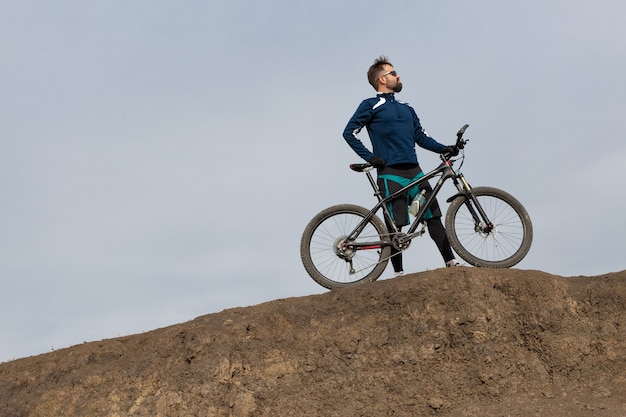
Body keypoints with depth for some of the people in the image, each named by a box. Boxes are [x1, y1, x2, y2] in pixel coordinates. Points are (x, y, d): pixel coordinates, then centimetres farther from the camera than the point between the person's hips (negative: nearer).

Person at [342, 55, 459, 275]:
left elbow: (421, 137, 20)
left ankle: (451, 263, 4)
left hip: (414, 170, 6)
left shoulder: (407, 109, 23)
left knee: (433, 216, 2)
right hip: (390, 173, -6)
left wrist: (443, 148, 5)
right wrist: (370, 157, -10)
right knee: (395, 224, -6)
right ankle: (399, 273, 1)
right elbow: (349, 132, -2)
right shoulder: (371, 105, 3)